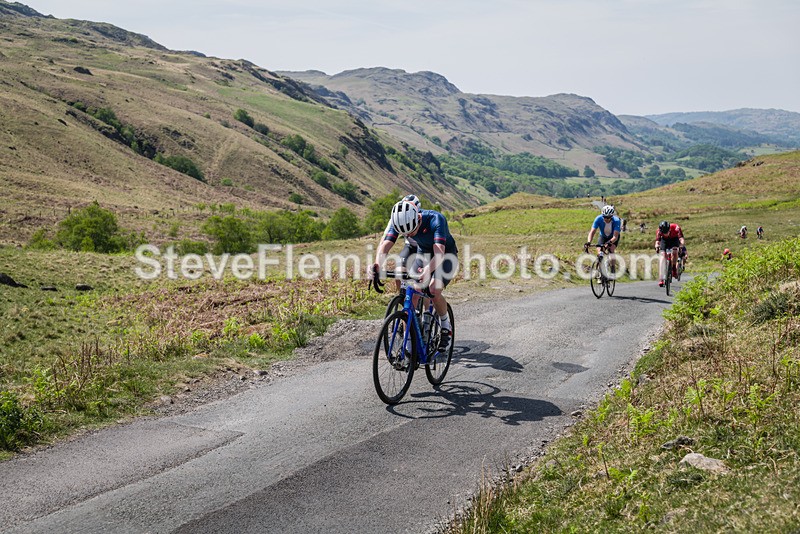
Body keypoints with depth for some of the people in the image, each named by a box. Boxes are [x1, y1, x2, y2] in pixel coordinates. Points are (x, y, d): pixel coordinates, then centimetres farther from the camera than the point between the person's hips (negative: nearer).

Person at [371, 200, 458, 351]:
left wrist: (428, 270, -65)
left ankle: (446, 327, 1)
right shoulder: (399, 222, -23)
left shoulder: (435, 219, -36)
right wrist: (378, 264, -54)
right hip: (423, 254, 4)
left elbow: (439, 253, -46)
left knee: (434, 291, -25)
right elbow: (385, 245, -33)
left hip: (445, 255, -4)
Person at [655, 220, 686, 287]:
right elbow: (657, 241, -34)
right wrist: (657, 247, -56)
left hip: (674, 239, 0)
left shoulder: (675, 228, -37)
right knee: (663, 255, -18)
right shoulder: (659, 231, -32)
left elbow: (682, 239, -43)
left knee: (675, 252, -29)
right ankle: (661, 279, -23)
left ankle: (674, 268, -1)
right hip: (664, 240, 1)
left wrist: (682, 247, -61)